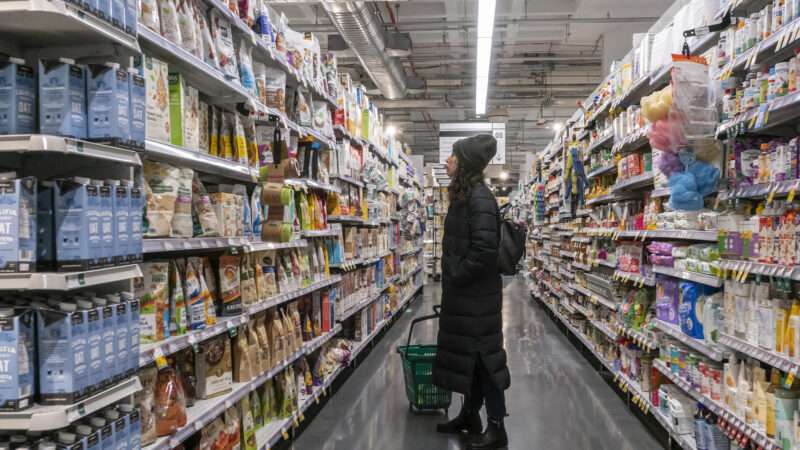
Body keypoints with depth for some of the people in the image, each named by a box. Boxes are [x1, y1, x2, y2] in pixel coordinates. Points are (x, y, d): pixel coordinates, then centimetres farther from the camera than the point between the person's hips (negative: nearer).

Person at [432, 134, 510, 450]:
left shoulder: (479, 197, -18)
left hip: (477, 292, -9)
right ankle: (470, 416, 30)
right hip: (462, 290, 9)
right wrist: (452, 277, 13)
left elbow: (485, 249, -25)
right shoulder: (463, 195, 12)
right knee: (466, 353, 17)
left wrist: (457, 276, -16)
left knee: (483, 354, -2)